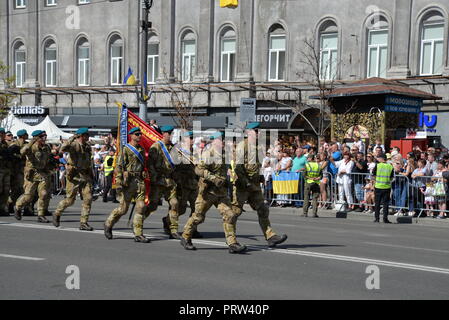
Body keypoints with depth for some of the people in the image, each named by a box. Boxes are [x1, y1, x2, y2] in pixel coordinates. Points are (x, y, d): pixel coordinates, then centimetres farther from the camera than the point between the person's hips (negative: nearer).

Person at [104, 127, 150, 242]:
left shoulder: (142, 150, 15)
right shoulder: (125, 149, -5)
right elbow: (119, 166, -10)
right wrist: (119, 183, -17)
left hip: (140, 182, 6)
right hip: (128, 181, -6)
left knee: (141, 207, -3)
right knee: (123, 209, 0)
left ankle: (138, 234, 1)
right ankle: (108, 224, 24)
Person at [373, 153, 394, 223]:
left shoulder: (377, 165, -6)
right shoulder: (390, 167, -1)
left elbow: (374, 176, 0)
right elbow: (391, 178, 3)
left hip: (378, 187, -1)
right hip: (387, 187, 1)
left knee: (377, 203, 9)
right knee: (386, 203, 6)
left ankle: (377, 218, 10)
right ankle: (385, 218, 3)